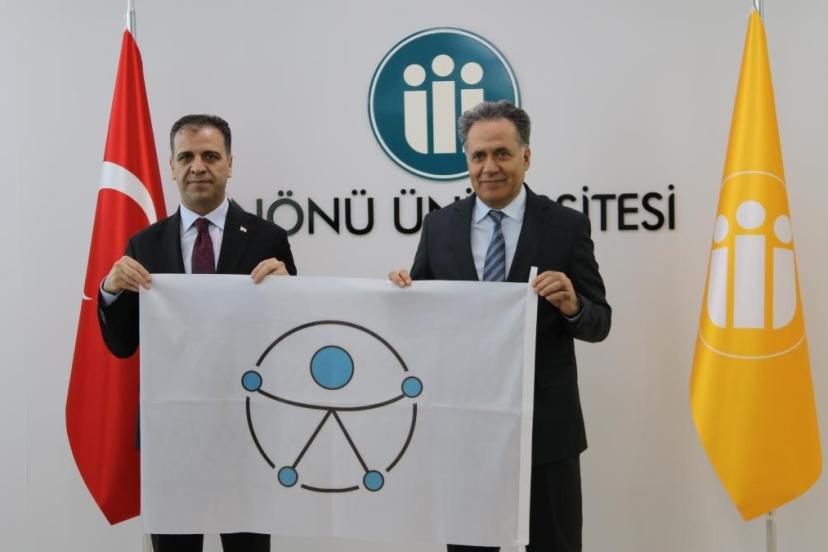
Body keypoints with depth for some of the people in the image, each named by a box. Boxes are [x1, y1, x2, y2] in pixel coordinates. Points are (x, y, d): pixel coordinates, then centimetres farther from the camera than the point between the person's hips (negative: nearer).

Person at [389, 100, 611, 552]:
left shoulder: (566, 225, -4)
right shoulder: (439, 226, 2)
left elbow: (599, 323, -3)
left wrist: (572, 305, -25)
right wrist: (403, 291, -16)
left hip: (546, 426, -1)